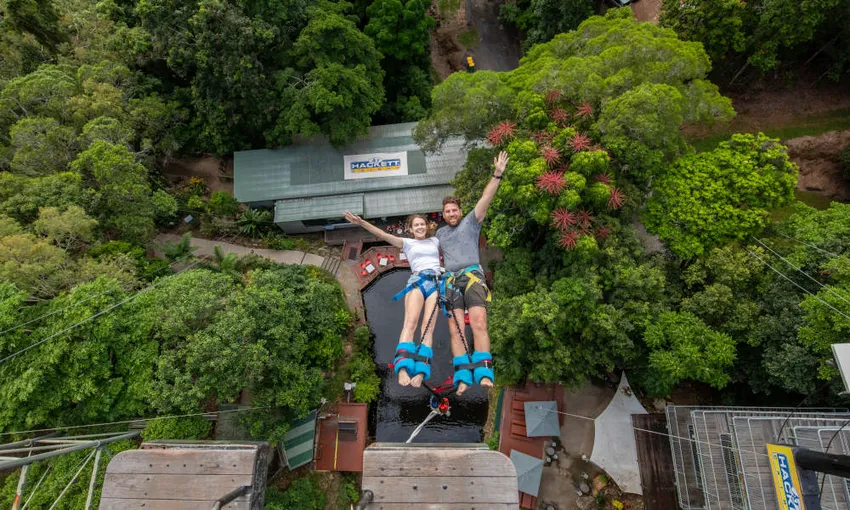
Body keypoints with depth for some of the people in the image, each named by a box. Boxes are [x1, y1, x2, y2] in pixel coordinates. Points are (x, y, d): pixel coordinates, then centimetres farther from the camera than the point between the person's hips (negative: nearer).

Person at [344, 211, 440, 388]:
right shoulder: (408, 243, 19)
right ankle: (403, 369, -35)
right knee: (410, 322, -22)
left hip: (436, 283, 2)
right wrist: (362, 222, -2)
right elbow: (383, 235, 8)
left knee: (428, 327, -15)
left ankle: (421, 372, -25)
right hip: (417, 281, -2)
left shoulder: (435, 241, 27)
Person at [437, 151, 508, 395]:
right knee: (455, 330, -9)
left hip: (472, 276, -3)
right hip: (450, 281, 4)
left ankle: (484, 373, -21)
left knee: (478, 324, -19)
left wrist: (497, 175, -5)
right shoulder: (440, 233, 27)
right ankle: (463, 377, -13)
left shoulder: (470, 222, 14)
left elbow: (485, 199, 3)